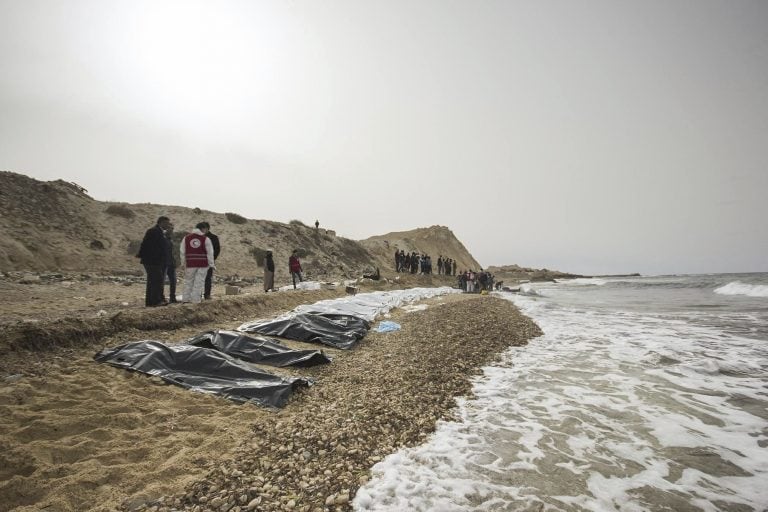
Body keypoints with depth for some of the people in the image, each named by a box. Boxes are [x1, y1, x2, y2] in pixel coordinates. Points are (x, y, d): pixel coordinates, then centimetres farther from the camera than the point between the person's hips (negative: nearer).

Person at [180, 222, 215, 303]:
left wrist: (184, 262, 16)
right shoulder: (206, 239, -3)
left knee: (188, 281, 13)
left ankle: (186, 298, 16)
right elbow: (210, 253, -3)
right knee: (199, 282, 1)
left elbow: (182, 251, 9)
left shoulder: (186, 238, 7)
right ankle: (196, 299, 1)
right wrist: (211, 264, 4)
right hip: (202, 264, -3)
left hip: (190, 263, 3)